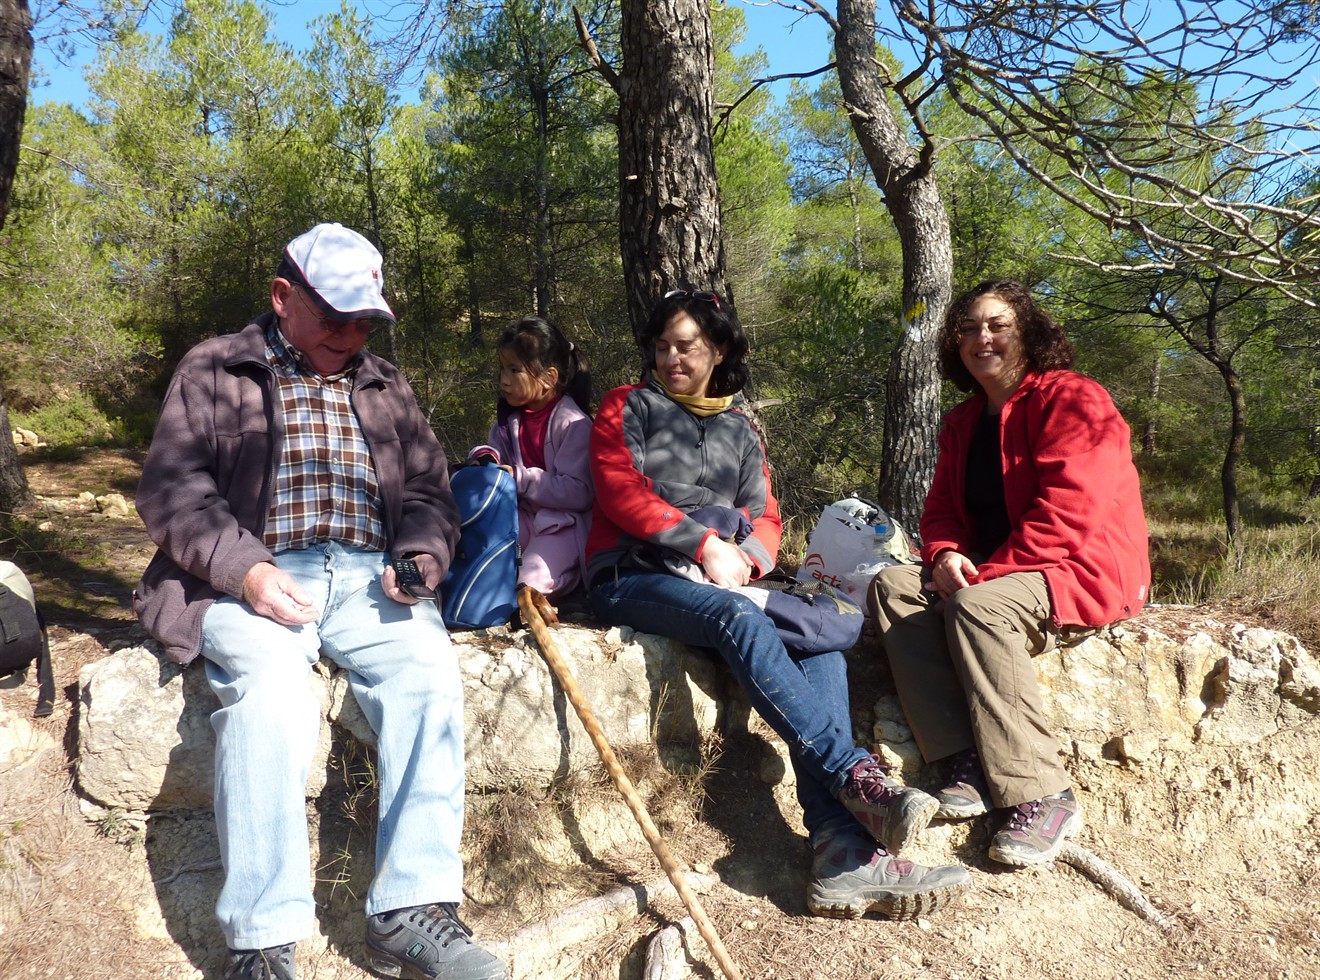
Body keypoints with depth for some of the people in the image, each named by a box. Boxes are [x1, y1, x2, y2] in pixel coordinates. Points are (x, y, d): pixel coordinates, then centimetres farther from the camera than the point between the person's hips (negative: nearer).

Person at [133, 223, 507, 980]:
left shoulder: (386, 386, 22)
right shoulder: (214, 371, 12)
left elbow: (428, 490, 19)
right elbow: (172, 488, 2)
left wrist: (419, 557, -4)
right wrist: (244, 568, -15)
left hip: (368, 576, 3)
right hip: (253, 578, -2)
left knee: (431, 673, -27)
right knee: (269, 691, -33)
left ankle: (411, 910, -21)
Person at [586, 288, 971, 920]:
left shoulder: (739, 429, 23)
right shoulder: (627, 408, 11)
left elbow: (764, 517, 15)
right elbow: (621, 493, -5)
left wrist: (745, 558, -9)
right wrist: (705, 544, -15)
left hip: (725, 581, 4)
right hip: (632, 578, -4)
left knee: (822, 633, -25)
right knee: (738, 618, -36)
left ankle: (844, 854, -37)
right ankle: (856, 776, -38)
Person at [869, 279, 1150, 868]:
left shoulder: (1073, 400, -9)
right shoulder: (963, 424, 16)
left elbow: (1069, 513, -20)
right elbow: (942, 509, 13)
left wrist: (985, 573, -23)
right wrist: (945, 556, -11)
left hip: (1087, 571, -8)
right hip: (989, 573, 8)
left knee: (979, 607, -35)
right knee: (892, 587, -16)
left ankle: (1043, 797, -26)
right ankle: (970, 761, -24)